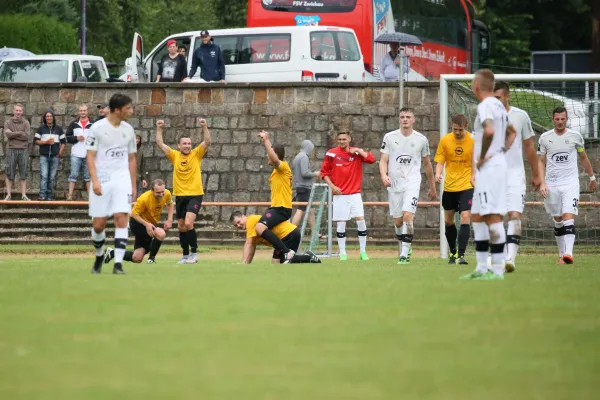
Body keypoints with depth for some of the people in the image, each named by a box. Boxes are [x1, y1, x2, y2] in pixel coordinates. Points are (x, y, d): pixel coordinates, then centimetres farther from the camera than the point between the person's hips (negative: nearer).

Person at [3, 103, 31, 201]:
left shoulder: (26, 123, 7)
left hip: (23, 150, 1)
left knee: (23, 174, 1)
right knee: (9, 174, 0)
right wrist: (20, 133, -9)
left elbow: (27, 136, -7)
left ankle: (24, 195, 4)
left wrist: (13, 134, -8)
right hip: (11, 150, -1)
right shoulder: (8, 122, 6)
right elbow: (7, 134, -10)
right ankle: (8, 195, 3)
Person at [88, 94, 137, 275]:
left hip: (122, 180, 3)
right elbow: (90, 157, -6)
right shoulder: (97, 128, -4)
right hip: (102, 180, -3)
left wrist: (133, 185, 13)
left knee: (121, 219, -13)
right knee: (98, 224, 1)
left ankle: (118, 263, -15)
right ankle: (99, 256, 27)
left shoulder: (128, 130, 9)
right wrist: (95, 181, -17)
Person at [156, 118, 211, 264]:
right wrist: (159, 129, -6)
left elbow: (207, 142, -13)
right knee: (181, 226, 9)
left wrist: (204, 127, -22)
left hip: (195, 195, -4)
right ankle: (185, 255, 21)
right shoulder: (175, 155, 5)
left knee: (188, 223, -18)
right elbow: (160, 144, 2)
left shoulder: (196, 154, -1)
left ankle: (194, 252, -6)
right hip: (180, 196, 4)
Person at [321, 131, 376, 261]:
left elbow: (371, 159, -8)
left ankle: (363, 251, 2)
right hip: (339, 195, -1)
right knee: (340, 223, -1)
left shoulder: (356, 152, 5)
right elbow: (324, 172, 5)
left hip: (355, 194, 1)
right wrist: (331, 185, -6)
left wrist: (359, 151, -15)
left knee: (361, 221, -7)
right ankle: (342, 253, 7)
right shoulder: (332, 154, 1)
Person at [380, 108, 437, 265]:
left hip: (412, 182, -2)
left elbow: (427, 164, 14)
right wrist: (384, 175, -19)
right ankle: (403, 248, 28)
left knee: (408, 216, -19)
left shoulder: (421, 139, 4)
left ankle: (404, 254, -19)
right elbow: (383, 160, 1)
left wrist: (432, 187, 19)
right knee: (397, 221, 6)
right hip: (394, 184, 2)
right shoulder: (390, 137, 4)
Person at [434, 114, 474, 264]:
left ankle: (461, 255, -18)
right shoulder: (445, 140, -2)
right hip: (449, 187, 3)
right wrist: (438, 173, -18)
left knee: (465, 218, -17)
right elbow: (440, 162, 2)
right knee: (448, 220, 13)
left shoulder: (473, 141, -7)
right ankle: (453, 252, 33)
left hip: (466, 186, -3)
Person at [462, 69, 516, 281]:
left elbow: (489, 130, -31)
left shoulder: (485, 106, -13)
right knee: (477, 217, 15)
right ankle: (482, 268, 17)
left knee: (493, 217, -10)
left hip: (488, 167, -10)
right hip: (499, 163, 10)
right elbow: (512, 132, 31)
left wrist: (482, 157, -19)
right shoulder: (499, 106, 17)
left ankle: (498, 269, -12)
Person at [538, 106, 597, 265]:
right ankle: (562, 254, 19)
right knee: (558, 221, 8)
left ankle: (568, 253, -28)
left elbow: (584, 158, 15)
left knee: (568, 217, -17)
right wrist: (542, 183, -6)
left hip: (570, 183, -2)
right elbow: (540, 161, 5)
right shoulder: (545, 138, 3)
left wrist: (592, 178, 20)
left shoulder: (575, 136, 3)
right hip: (551, 185, 2)